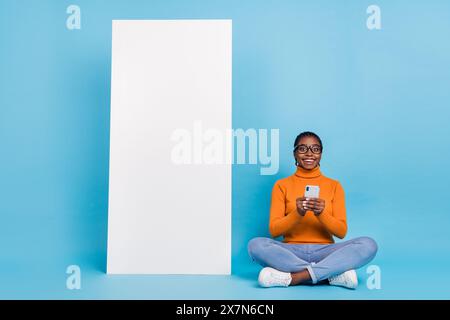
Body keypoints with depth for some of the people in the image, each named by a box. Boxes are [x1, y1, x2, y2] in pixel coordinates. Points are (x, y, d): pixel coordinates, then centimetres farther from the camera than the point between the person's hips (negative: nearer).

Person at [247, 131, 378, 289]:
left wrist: (322, 214, -17)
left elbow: (342, 232, 3)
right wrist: (297, 214, -19)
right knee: (256, 244, -31)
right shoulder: (282, 185, 7)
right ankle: (335, 273, -28)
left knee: (368, 244, -26)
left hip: (324, 251, 1)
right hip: (291, 252, 0)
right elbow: (273, 230, -1)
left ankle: (294, 277, -31)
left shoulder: (334, 185, 10)